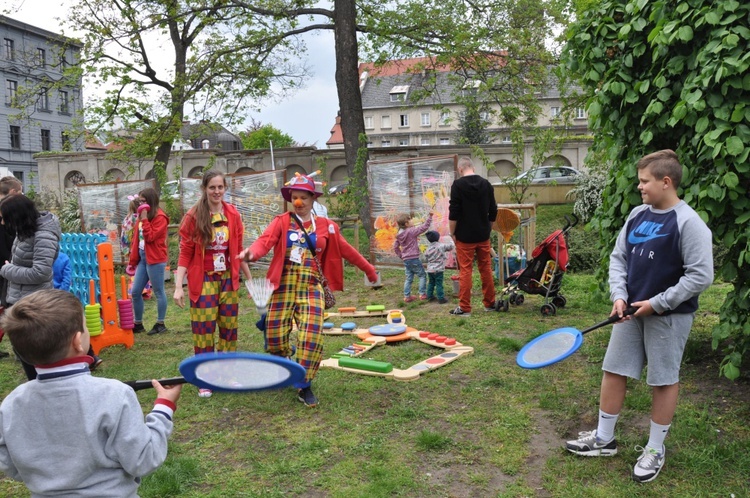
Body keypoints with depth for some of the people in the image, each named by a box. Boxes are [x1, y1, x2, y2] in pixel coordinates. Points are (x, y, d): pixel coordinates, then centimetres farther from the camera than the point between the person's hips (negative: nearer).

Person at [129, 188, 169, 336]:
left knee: (158, 292, 2)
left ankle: (160, 324, 12)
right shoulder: (141, 216, 16)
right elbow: (136, 238, 18)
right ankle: (138, 323, 19)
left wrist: (144, 219, -19)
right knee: (135, 292, 8)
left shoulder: (160, 217, -11)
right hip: (142, 258, 9)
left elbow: (150, 237, -20)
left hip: (155, 259, -9)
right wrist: (133, 258, 15)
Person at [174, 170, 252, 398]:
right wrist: (178, 287, -12)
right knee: (204, 329, 1)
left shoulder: (232, 214, 2)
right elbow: (185, 253, -6)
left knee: (229, 327, 10)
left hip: (228, 279, 4)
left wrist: (250, 277, 13)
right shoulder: (194, 216, -8)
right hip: (203, 280, -4)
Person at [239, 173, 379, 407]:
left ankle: (304, 385, 9)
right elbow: (266, 240, -16)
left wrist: (369, 270, 23)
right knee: (275, 336, -1)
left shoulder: (325, 226, 9)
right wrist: (252, 252, -39)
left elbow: (346, 250, 16)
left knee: (312, 336, -9)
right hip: (284, 285, -1)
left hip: (311, 287, 1)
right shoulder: (282, 221, 3)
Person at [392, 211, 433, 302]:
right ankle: (422, 294, 6)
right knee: (422, 275, 7)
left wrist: (401, 256, 19)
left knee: (408, 278, 13)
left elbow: (395, 247, 12)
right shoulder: (412, 231, -13)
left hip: (405, 259, 7)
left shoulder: (399, 235, 7)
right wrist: (430, 216, -10)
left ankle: (407, 296, 14)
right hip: (413, 258, -7)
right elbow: (424, 227, -14)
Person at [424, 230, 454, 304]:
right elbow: (450, 247, -1)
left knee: (431, 283, 18)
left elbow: (426, 259, 11)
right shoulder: (441, 245, -11)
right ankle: (441, 298, 0)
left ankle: (430, 296, 23)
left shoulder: (428, 249, 2)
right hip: (438, 270, -5)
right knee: (439, 284, -2)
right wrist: (451, 242, 19)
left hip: (430, 269, 5)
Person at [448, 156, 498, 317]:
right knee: (486, 269, 12)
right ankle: (490, 303, 19)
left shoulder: (458, 185, -11)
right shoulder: (486, 184, 6)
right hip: (483, 236, 5)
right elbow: (493, 212, 10)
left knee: (465, 271, -2)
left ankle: (464, 308, -1)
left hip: (465, 236, -5)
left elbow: (454, 213, -13)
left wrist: (452, 233, -3)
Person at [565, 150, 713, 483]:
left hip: (668, 316, -7)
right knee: (613, 371, 11)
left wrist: (657, 304, -17)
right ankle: (604, 438, 26)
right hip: (632, 311, 7)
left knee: (664, 380, 7)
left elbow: (701, 275, -18)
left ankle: (655, 449, 24)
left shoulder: (688, 222, -16)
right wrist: (619, 296, -6)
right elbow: (618, 257, 9)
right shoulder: (637, 215, 5)